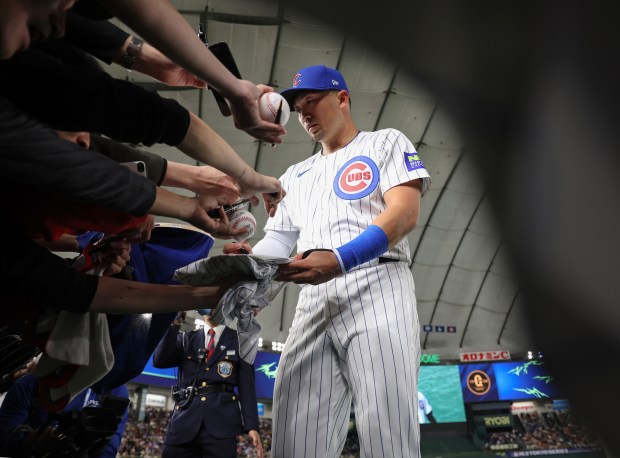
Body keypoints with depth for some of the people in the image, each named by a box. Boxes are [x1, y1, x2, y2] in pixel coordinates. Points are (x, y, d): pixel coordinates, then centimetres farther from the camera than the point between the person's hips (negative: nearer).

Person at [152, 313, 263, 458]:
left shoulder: (239, 340, 10)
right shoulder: (186, 339, 16)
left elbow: (246, 385, 4)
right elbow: (159, 360, -1)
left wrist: (251, 425, -5)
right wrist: (175, 323, -6)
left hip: (221, 423, -2)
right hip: (185, 421, 2)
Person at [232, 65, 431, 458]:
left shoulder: (385, 143, 14)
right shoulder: (296, 175, 30)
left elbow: (405, 213, -3)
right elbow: (278, 240, 23)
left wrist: (341, 259, -19)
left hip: (376, 287, -4)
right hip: (313, 302, 5)